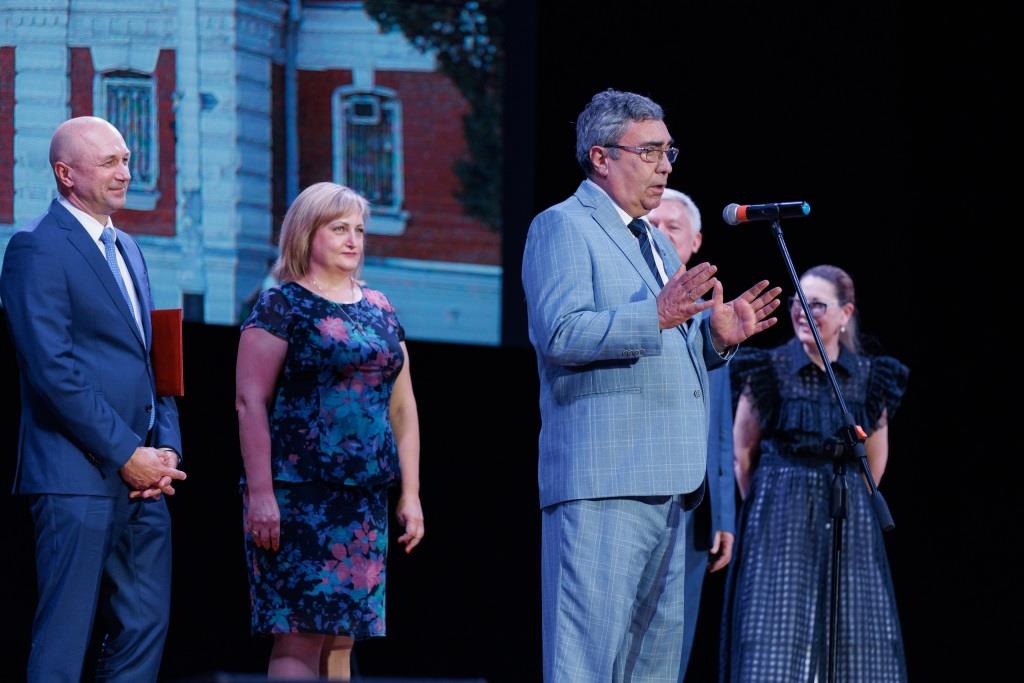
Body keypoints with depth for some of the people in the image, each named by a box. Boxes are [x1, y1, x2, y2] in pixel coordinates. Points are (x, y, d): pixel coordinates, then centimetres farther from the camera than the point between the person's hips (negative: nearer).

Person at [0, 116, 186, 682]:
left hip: (140, 475, 9)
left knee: (145, 628, 8)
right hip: (79, 476, -9)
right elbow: (54, 370, -16)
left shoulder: (127, 249, 19)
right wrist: (126, 455, -15)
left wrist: (166, 449, 5)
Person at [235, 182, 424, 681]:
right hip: (299, 498, -6)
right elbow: (251, 403, -8)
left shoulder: (379, 310, 17)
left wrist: (410, 494, 12)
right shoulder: (281, 307, -2)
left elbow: (402, 407, 18)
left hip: (365, 501, 6)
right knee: (300, 637, -10)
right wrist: (259, 492, -16)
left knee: (341, 638, 5)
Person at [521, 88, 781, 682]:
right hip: (603, 479, -9)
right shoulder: (562, 227, -3)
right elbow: (560, 332, -17)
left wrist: (716, 336, 10)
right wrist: (657, 316, -26)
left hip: (667, 484, 9)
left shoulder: (657, 244, 25)